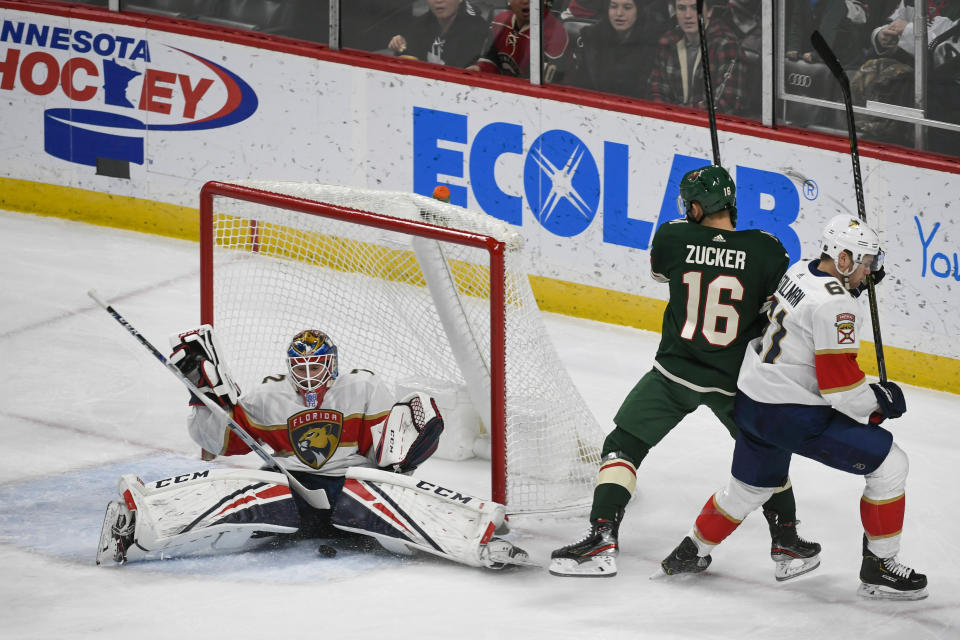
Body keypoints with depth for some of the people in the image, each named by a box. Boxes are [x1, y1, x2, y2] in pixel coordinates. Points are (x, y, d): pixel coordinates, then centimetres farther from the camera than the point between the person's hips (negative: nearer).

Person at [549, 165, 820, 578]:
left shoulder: (673, 238, -8)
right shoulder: (765, 250, -10)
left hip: (675, 373, -1)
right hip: (736, 381, 1)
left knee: (622, 446, 9)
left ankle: (601, 542, -4)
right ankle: (788, 546, 24)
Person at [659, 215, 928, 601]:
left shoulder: (800, 272, 4)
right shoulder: (834, 304, -21)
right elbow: (838, 381, -22)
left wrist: (858, 279, 14)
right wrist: (879, 402, -6)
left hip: (752, 399, 9)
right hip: (792, 416, -9)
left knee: (750, 486, 30)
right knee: (889, 464, -5)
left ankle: (691, 552, 41)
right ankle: (879, 568, 1)